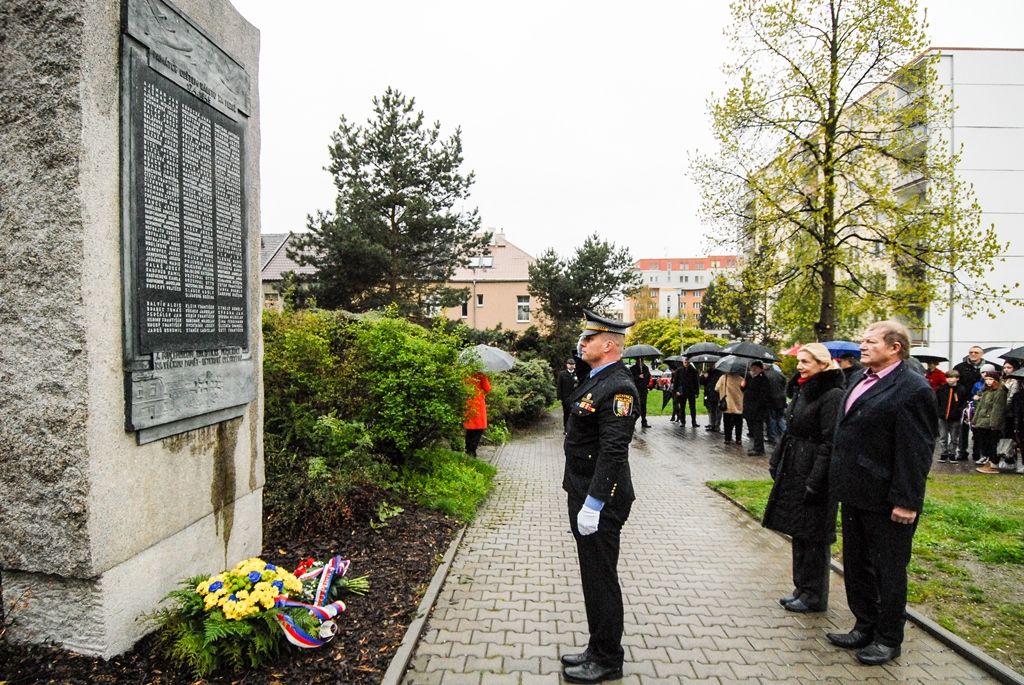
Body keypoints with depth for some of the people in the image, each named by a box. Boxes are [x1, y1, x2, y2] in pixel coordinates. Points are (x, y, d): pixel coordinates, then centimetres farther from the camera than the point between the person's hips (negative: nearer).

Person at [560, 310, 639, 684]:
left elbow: (613, 452, -26)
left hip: (600, 500, -10)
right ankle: (598, 649, 35)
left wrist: (593, 504, -25)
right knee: (593, 577, 20)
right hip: (583, 492, 10)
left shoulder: (618, 388, -21)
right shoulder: (598, 379, 10)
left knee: (600, 580, 5)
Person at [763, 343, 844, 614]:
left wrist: (815, 481, -22)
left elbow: (830, 442, -20)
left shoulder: (832, 395, -17)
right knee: (798, 532, 17)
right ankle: (802, 588, 30)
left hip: (814, 473, -9)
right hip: (793, 472, 9)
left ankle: (814, 596, 18)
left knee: (813, 535, 3)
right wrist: (776, 463, 13)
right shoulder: (803, 391, 10)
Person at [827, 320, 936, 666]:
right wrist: (841, 480, 16)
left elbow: (916, 451, -19)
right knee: (856, 566, 20)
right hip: (855, 493, 9)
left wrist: (906, 502, -19)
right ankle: (865, 626, 36)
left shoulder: (913, 389, -17)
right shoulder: (858, 378, 8)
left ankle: (889, 639, 27)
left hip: (885, 500, -8)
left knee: (888, 571, 9)